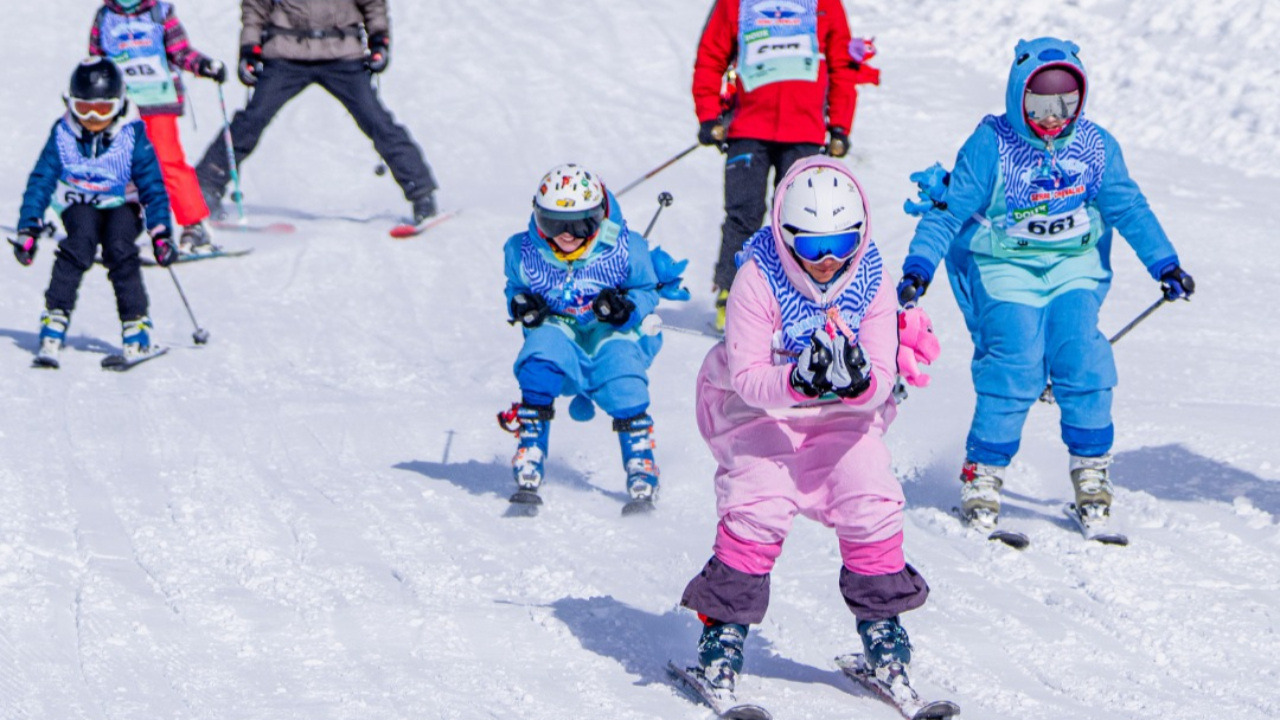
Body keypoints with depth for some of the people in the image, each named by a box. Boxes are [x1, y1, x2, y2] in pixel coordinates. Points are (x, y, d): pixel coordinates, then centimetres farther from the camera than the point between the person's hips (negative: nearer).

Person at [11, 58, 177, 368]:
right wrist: (28, 229, -13)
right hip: (80, 206, 1)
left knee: (119, 249, -30)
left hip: (122, 205, -1)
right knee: (80, 242, -31)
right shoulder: (63, 135, -6)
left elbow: (152, 186, -6)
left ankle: (136, 327, -22)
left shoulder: (132, 136, -9)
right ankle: (54, 322, -32)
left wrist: (161, 232, -12)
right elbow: (41, 181, -4)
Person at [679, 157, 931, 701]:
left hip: (844, 414, 3)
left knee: (871, 497, -17)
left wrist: (860, 381, -40)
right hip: (757, 410, -3)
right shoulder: (758, 280, -22)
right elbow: (748, 376, -24)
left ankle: (881, 620, 4)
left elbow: (882, 378, -15)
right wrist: (797, 382, -44)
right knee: (762, 499, -25)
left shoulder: (872, 282, -13)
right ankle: (724, 626, -10)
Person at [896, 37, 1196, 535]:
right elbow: (948, 211, -11)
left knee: (1082, 360, -15)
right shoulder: (990, 146, -11)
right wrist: (918, 266, -23)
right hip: (1004, 269, -3)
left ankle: (1092, 474, 0)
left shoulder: (1095, 147, 0)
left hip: (1073, 267, 3)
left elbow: (1128, 209, 7)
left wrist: (1165, 265, 1)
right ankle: (982, 476, -7)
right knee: (1015, 365, -19)